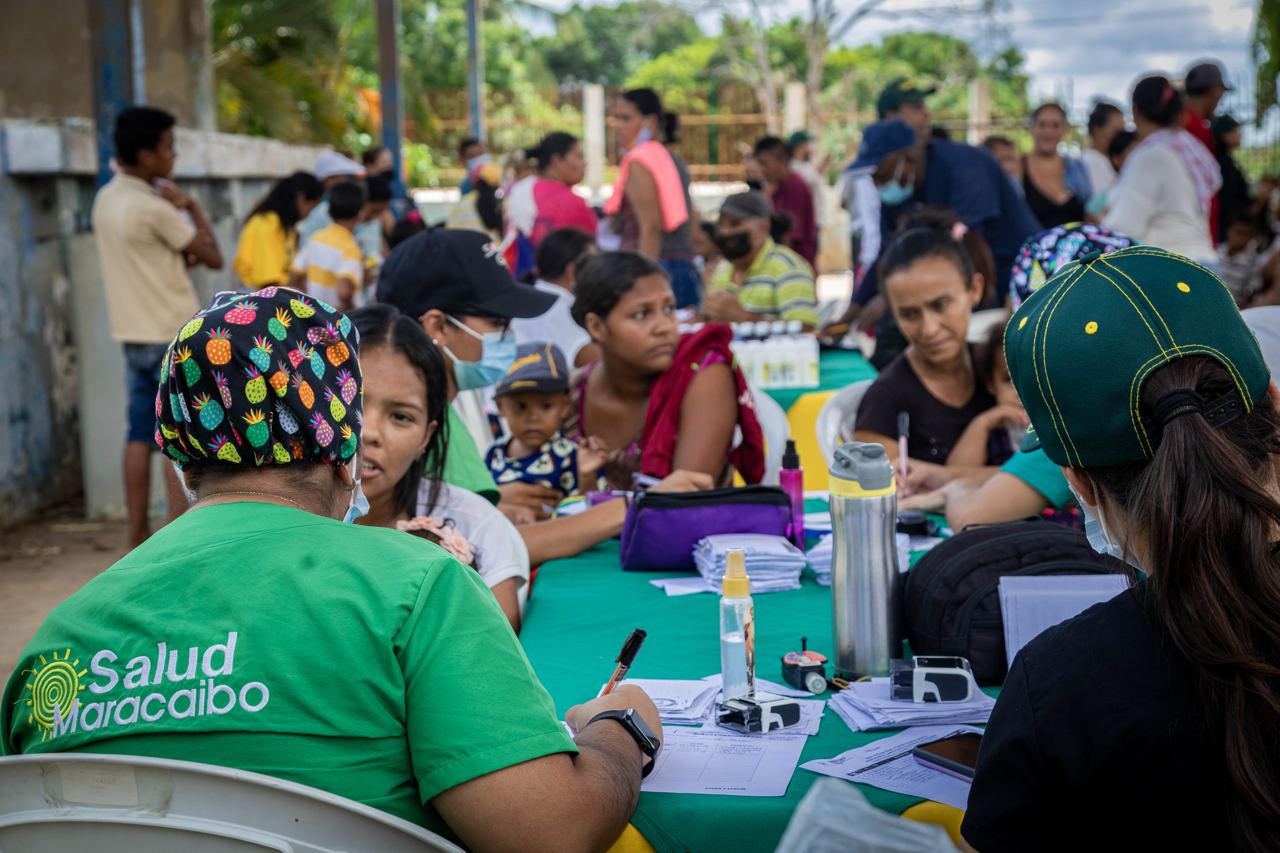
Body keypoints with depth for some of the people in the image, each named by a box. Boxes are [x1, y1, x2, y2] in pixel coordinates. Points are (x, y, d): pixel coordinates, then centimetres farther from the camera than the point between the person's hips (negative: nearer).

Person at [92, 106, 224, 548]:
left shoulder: (105, 200, 8)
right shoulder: (155, 208, -18)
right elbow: (214, 257, -10)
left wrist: (182, 256, 0)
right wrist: (190, 206, 1)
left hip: (134, 334, 8)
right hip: (176, 337, -8)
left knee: (139, 436, 9)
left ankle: (139, 536, 13)